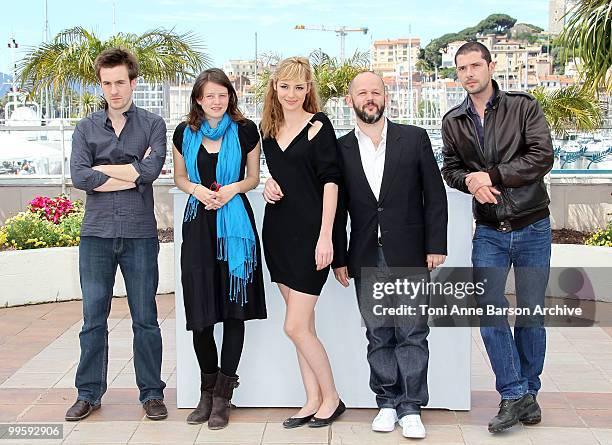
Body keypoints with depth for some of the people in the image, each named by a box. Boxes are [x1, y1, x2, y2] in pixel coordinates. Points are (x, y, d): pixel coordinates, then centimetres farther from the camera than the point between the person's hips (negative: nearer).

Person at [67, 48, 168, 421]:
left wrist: (101, 169, -5)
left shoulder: (153, 124, 5)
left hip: (140, 234, -2)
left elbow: (152, 170, -12)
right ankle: (89, 393, 18)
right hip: (96, 234, 2)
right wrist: (132, 174, -8)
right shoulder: (86, 128, 10)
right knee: (93, 318, 7)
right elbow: (79, 177, -6)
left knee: (145, 318, 5)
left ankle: (151, 393, 16)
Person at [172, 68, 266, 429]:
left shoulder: (245, 130, 2)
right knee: (200, 311, 0)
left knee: (234, 307, 1)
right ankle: (208, 390, 18)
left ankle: (223, 395, 10)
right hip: (199, 223, 1)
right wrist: (197, 190, -5)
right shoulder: (185, 133, 7)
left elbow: (253, 178, 10)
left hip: (235, 221, -1)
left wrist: (233, 188, -10)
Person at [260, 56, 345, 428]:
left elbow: (330, 180, -12)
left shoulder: (318, 125, -7)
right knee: (302, 325, 11)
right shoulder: (270, 129, 12)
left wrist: (326, 236, -18)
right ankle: (314, 401, 19)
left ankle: (332, 398, 11)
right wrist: (269, 185, 1)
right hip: (278, 231, 7)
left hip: (309, 234, -7)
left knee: (296, 327, -7)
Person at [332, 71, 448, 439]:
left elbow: (435, 195, 2)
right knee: (378, 335, 8)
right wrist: (339, 259, 5)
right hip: (366, 259, 2)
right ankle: (388, 403, 19)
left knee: (412, 334, 0)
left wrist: (436, 246, -4)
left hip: (409, 256, -2)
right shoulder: (341, 148, 5)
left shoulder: (415, 138, 2)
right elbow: (337, 209, 8)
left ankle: (411, 408, 8)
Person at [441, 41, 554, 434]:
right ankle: (514, 396, 5)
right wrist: (472, 181, -13)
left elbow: (543, 156, -14)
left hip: (532, 227, -2)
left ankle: (528, 392, 20)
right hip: (489, 231, 2)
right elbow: (451, 168, 9)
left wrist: (492, 176, -18)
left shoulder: (524, 107, -4)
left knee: (531, 313, 6)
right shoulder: (454, 122, 6)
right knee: (490, 312, -4)